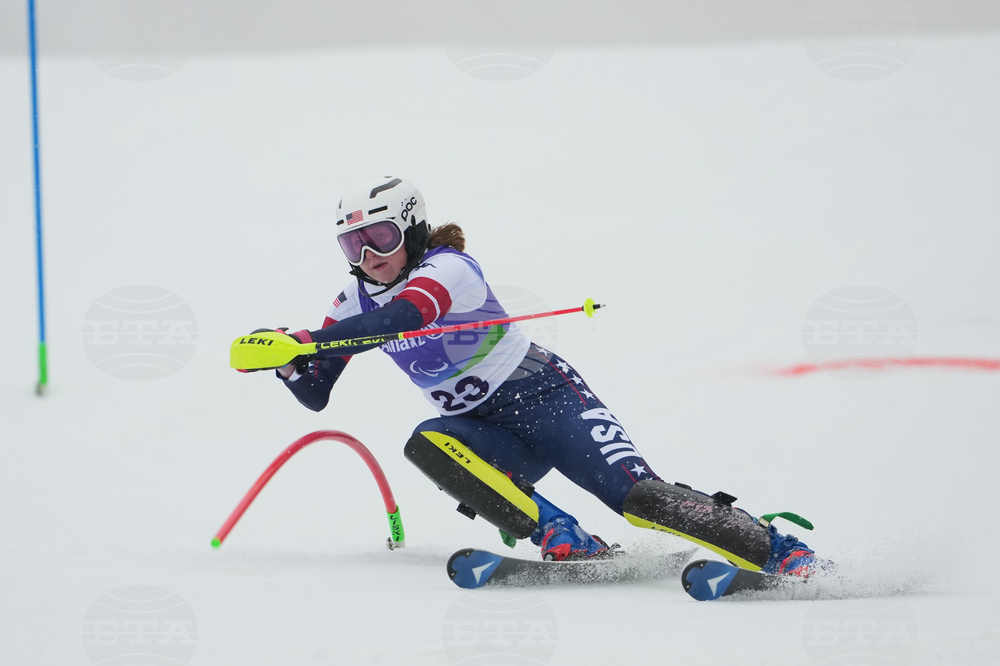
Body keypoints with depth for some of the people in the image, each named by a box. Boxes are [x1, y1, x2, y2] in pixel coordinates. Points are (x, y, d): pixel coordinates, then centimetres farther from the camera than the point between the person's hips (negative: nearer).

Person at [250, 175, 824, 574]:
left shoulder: (447, 268, -18)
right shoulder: (357, 301, 5)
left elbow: (401, 317, -39)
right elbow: (316, 394, 5)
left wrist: (305, 339, -47)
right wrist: (287, 359, -19)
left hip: (546, 397, -6)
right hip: (489, 432, 6)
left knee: (636, 496, -24)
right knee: (428, 446, -28)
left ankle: (785, 553, -16)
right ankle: (564, 540, -30)